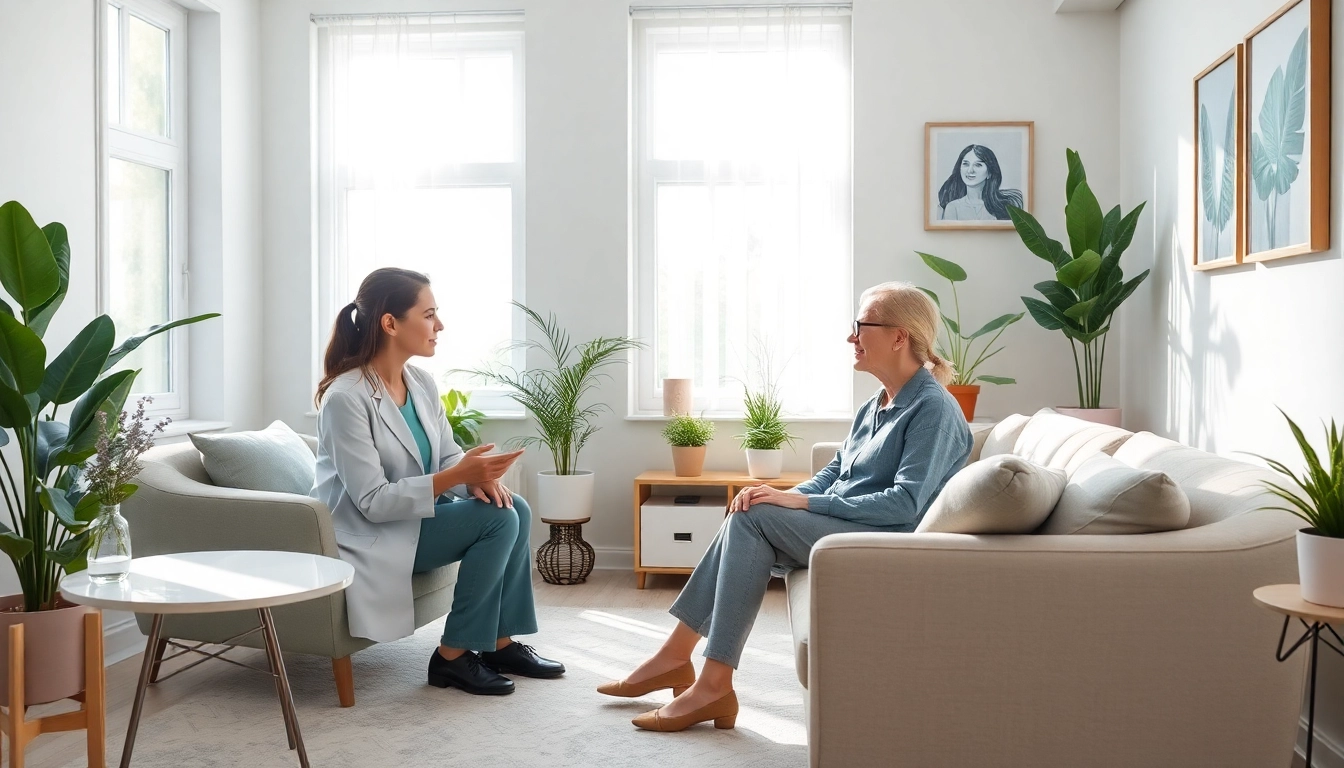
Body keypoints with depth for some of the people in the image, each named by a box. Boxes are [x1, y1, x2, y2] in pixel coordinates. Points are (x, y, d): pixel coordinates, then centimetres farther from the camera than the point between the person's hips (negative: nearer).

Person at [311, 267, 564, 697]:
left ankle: (500, 642, 2)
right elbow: (372, 502, -25)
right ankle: (453, 655, -8)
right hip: (371, 537, -8)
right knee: (498, 520, -21)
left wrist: (478, 476, -16)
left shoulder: (422, 382, 2)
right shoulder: (346, 397, -22)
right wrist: (456, 475, -31)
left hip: (416, 514, 8)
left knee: (515, 509, -11)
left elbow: (448, 454, 7)